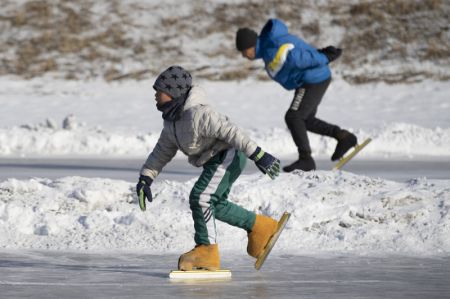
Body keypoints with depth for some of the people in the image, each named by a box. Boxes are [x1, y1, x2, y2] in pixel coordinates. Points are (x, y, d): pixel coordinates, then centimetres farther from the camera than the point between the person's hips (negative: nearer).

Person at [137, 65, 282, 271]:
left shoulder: (198, 114, -25)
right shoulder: (171, 122, 7)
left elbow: (230, 131, -29)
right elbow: (162, 152, 17)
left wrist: (258, 155, -34)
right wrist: (145, 179, 10)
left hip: (229, 155, -11)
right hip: (215, 161, 11)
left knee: (201, 197, -19)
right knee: (215, 205, 15)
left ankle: (206, 250, -13)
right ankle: (259, 227, 29)